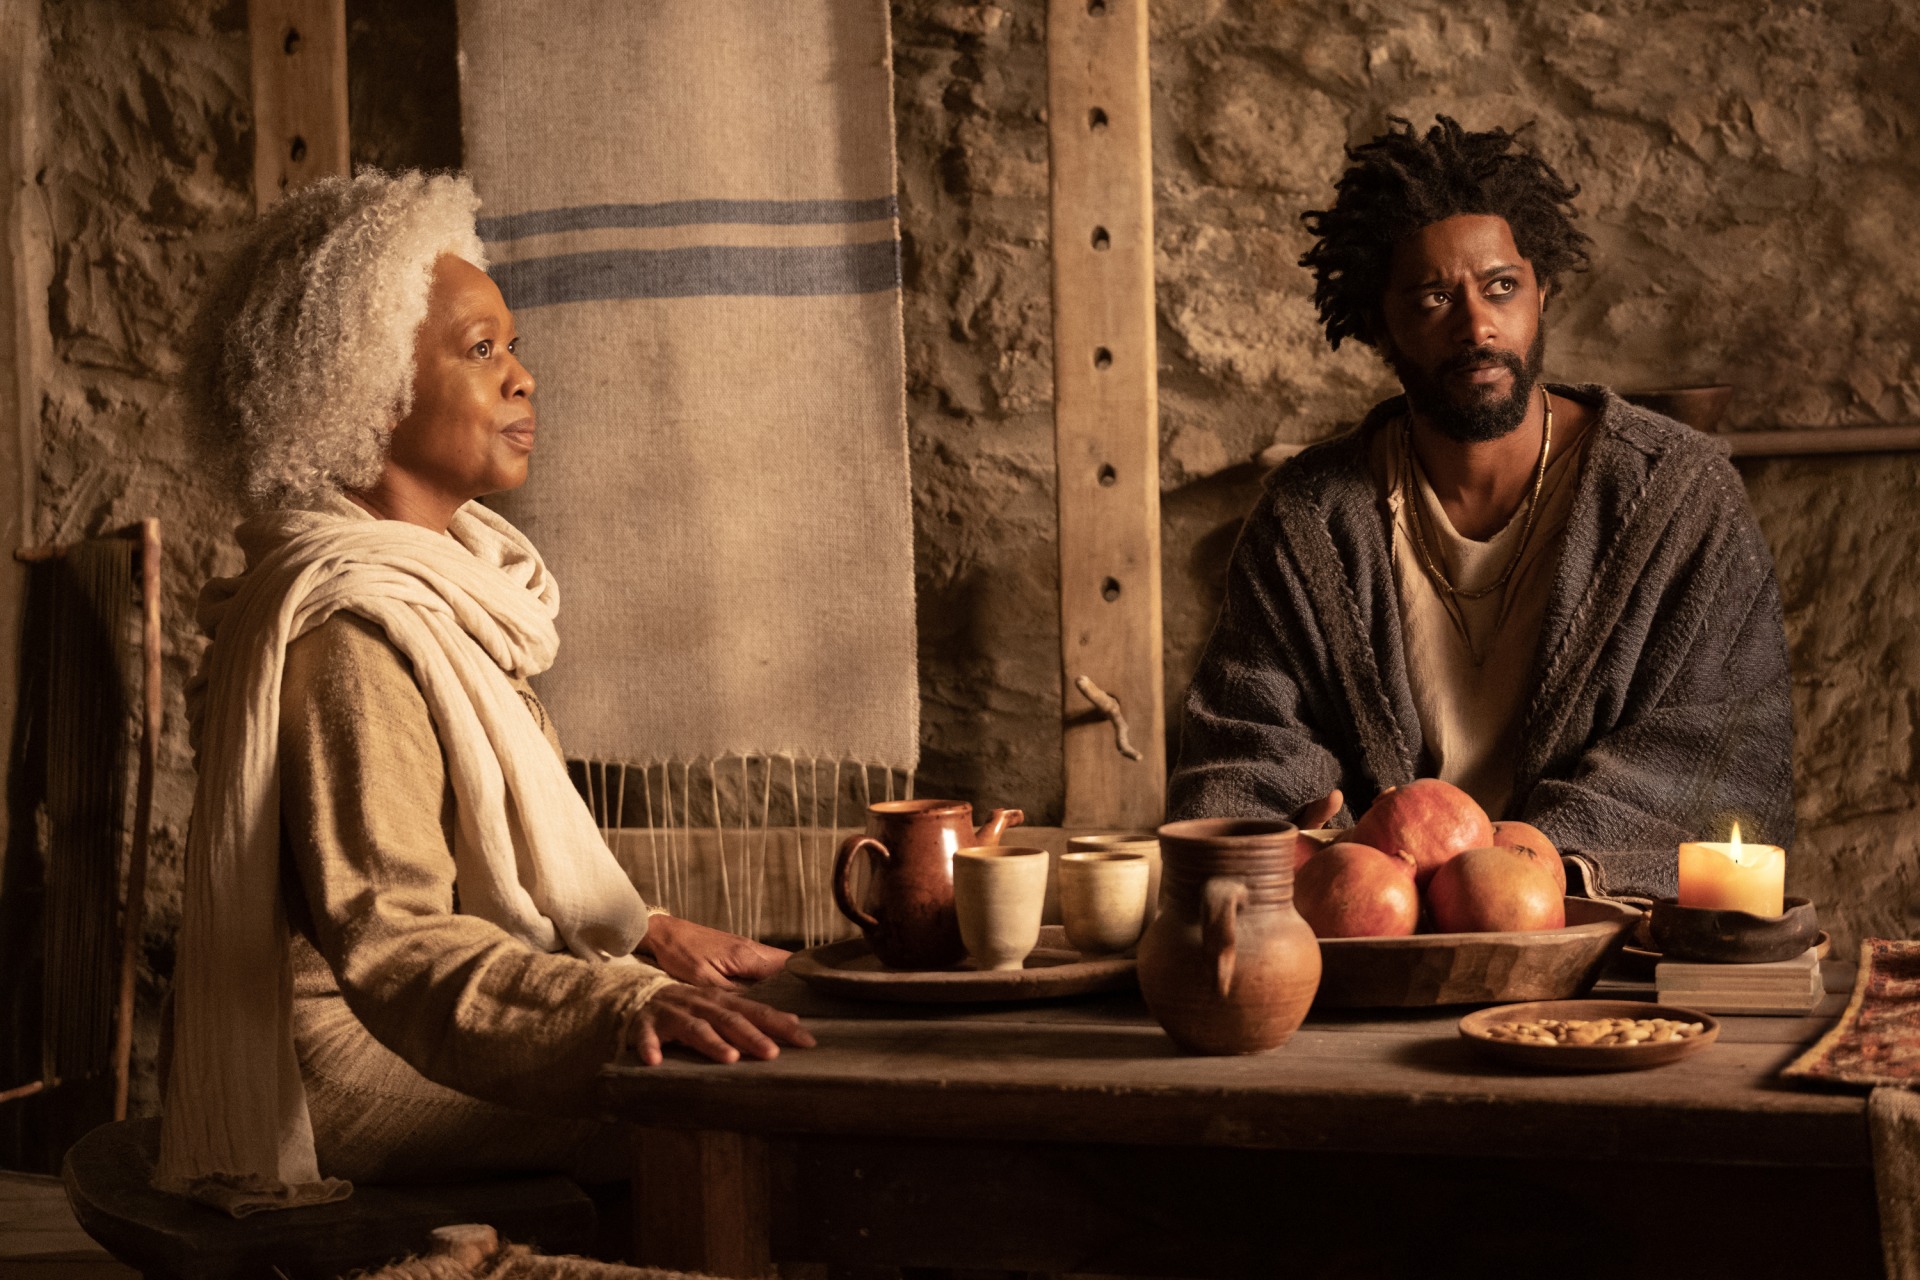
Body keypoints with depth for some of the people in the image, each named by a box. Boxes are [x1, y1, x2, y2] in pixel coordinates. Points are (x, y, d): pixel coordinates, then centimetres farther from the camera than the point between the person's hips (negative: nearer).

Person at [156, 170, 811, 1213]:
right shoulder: (348, 627, -21)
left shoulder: (450, 576, 13)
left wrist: (644, 935, 16)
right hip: (361, 1070, -10)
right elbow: (392, 940, -30)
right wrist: (622, 1004, -43)